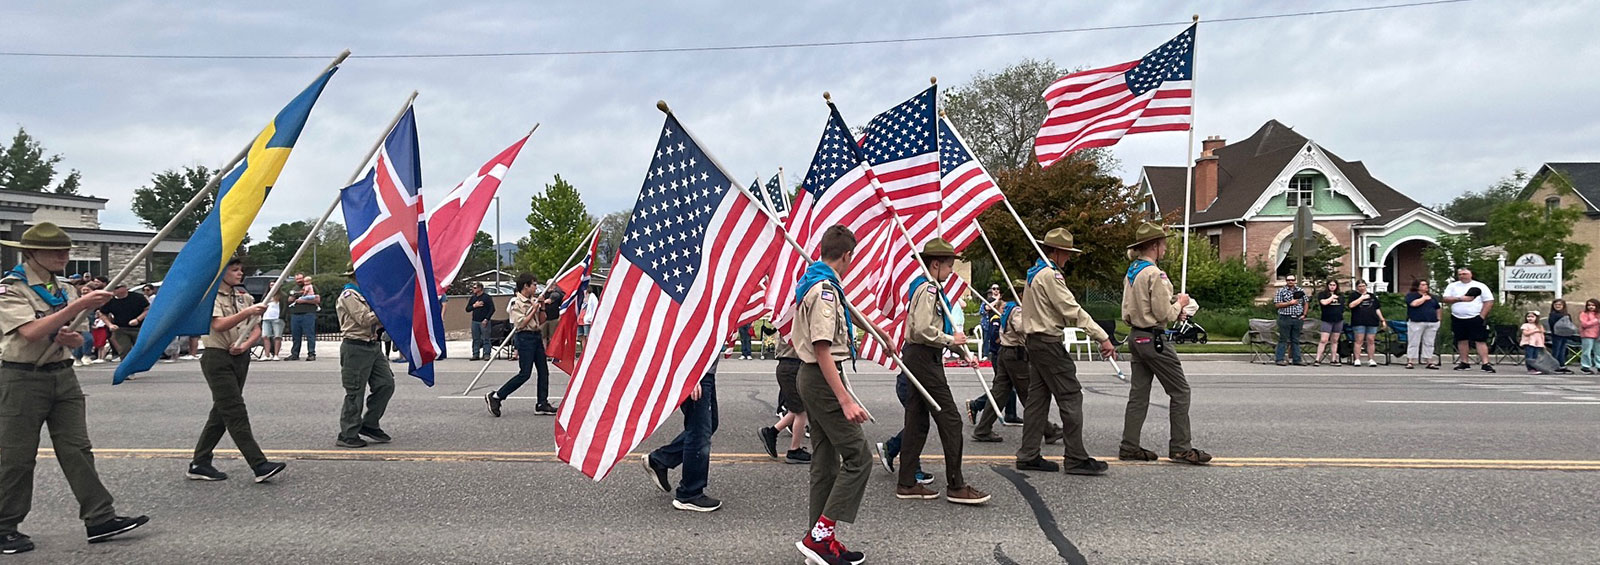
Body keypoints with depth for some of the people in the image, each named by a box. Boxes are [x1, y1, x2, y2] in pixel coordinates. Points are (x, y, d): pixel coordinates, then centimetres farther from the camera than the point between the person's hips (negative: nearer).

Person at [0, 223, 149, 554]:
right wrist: (79, 306, -29)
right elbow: (31, 331, -24)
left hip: (63, 376, 6)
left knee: (77, 450, 3)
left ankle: (100, 520, 2)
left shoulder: (65, 290, 11)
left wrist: (72, 338, -8)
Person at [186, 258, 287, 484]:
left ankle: (199, 464, 21)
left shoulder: (243, 296, 14)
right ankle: (260, 465, -14)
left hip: (240, 358, 7)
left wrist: (246, 344, -7)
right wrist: (247, 312, -32)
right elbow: (219, 325, -20)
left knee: (221, 413, 11)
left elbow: (256, 329, 12)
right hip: (218, 357, -7)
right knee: (236, 413, -9)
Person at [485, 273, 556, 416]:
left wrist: (542, 307, 3)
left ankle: (542, 404, 11)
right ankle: (495, 396, 0)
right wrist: (533, 310, -12)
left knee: (543, 371, 5)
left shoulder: (532, 301, 14)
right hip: (525, 337, -8)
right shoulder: (516, 302, -10)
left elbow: (542, 321, 18)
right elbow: (521, 324, -17)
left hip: (536, 336, 8)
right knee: (524, 374, -10)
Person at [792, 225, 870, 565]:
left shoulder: (811, 282, 14)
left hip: (811, 377, 11)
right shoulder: (825, 289, -18)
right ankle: (820, 536, -8)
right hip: (822, 379, -11)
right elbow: (822, 349, -24)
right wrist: (845, 400, -26)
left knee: (826, 458, 12)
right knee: (858, 457, -8)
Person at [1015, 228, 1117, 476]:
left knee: (1037, 398, 10)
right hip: (1049, 343, -10)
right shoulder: (1050, 274, -14)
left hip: (1035, 342, 10)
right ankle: (1076, 458, -4)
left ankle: (1028, 456, 12)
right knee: (1071, 397, -6)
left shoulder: (1035, 272, 17)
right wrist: (1103, 337, -18)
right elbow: (1072, 310, -19)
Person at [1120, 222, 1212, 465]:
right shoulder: (1155, 274, -17)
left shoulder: (1131, 272, 12)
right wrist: (1180, 303, 1)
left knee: (1139, 393, 10)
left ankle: (1129, 447, 11)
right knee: (1180, 391, 0)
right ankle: (1180, 448, 2)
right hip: (1153, 339, -9)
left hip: (1135, 336, 9)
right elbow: (1164, 313, -19)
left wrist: (1174, 309, 14)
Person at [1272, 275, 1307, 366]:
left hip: (1298, 318, 4)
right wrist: (1290, 303, -16)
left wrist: (1304, 314, 5)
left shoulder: (1300, 290, 11)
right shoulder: (1281, 291, -1)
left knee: (1296, 340, 9)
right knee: (1283, 340, -3)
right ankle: (1280, 359, -1)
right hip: (1285, 318, -4)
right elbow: (1277, 304, -8)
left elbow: (1305, 303, 17)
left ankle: (1296, 359, 13)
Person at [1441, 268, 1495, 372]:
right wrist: (1460, 298, -16)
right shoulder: (1452, 286, 9)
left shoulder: (1480, 286, 4)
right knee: (1462, 340, 7)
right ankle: (1464, 363, 14)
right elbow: (1444, 299, -2)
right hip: (1458, 319, 3)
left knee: (1481, 340, -7)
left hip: (1475, 318, -3)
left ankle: (1485, 364, -10)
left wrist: (1482, 316, -9)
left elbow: (1489, 302, 0)